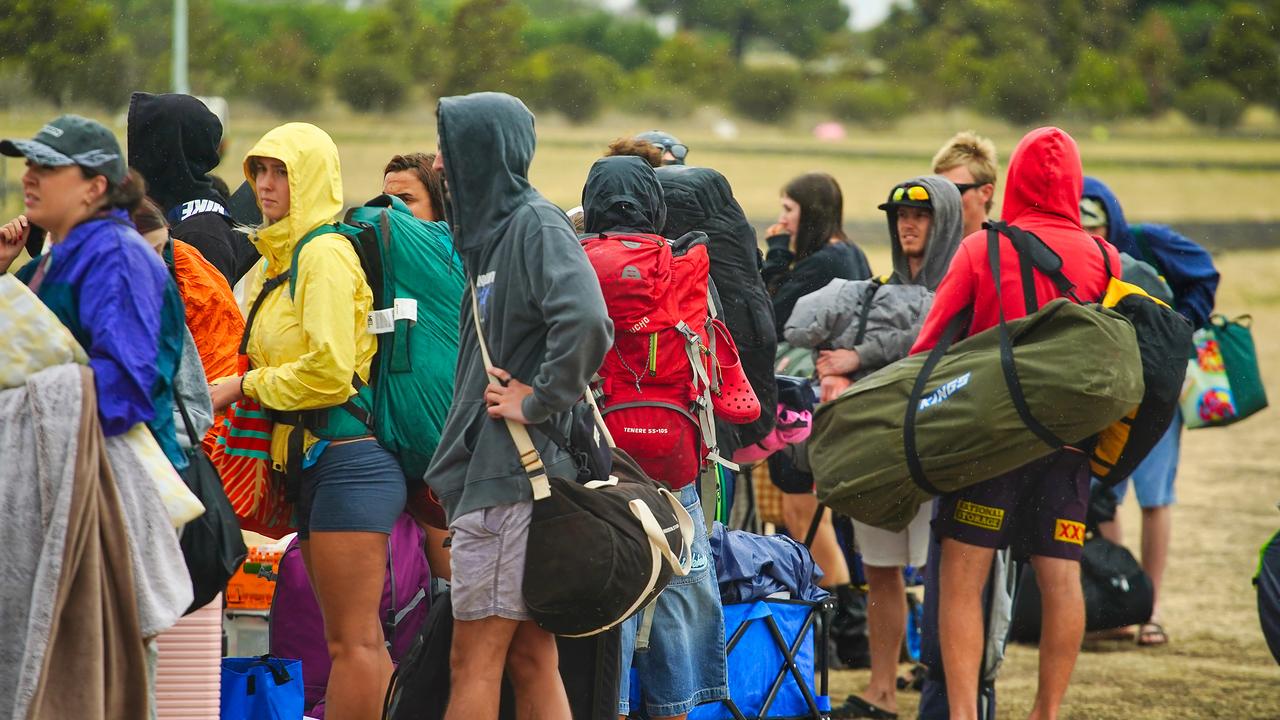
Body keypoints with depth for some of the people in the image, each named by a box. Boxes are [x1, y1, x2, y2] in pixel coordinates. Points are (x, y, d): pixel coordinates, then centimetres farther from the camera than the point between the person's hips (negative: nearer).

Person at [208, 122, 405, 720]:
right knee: (355, 641, 11)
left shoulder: (326, 253, -11)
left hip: (347, 461, -10)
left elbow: (329, 372, -18)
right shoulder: (280, 260, 19)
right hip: (307, 462, 10)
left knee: (353, 641, -9)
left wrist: (245, 385, -7)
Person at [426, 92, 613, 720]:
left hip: (509, 478, -9)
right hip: (491, 473, 9)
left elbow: (587, 323, -28)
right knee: (530, 661, 9)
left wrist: (538, 402, -19)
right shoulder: (493, 229, 18)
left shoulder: (536, 225, -11)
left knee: (474, 661, -7)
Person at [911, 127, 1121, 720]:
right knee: (1061, 579, 6)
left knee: (962, 577, -2)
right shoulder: (1103, 260, 4)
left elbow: (931, 342, -1)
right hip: (1068, 441, 3)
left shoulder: (980, 250, -3)